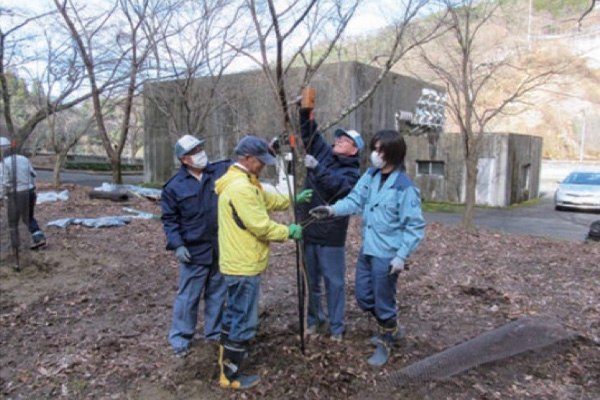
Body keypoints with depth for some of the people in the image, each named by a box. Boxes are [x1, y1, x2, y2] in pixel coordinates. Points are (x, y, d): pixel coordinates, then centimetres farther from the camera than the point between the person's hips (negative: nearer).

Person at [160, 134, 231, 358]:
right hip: (194, 251, -3)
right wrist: (177, 245, -13)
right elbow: (169, 220, -3)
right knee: (188, 296, 6)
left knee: (218, 293, 17)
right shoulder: (174, 186, -7)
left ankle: (215, 332, 34)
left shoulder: (220, 171, -1)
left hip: (221, 248, 4)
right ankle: (180, 338, 24)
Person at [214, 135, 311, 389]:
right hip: (244, 266, -11)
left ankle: (228, 356, 39)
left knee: (234, 314, 23)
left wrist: (294, 199, 15)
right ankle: (230, 376, 14)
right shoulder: (241, 188, -24)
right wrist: (289, 232, -10)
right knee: (244, 321, 1)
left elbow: (268, 200, 22)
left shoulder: (242, 182, 11)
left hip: (236, 263, 11)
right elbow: (262, 227, -24)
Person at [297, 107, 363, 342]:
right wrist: (305, 111, -6)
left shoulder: (352, 174, -8)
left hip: (331, 236, -5)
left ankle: (336, 328, 20)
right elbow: (309, 133, 8)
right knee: (310, 281, 15)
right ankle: (314, 320, 32)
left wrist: (316, 168, -35)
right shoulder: (323, 153, 8)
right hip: (308, 231, 5)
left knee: (334, 283, 6)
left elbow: (336, 186, -26)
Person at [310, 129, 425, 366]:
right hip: (367, 250, 7)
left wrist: (402, 256, -19)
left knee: (383, 303, 10)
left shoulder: (405, 188, -19)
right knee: (364, 298, 20)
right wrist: (332, 209, -19)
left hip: (387, 256, -7)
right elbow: (355, 200, -2)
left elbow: (415, 227, -16)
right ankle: (389, 328, 46)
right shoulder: (371, 175, 1)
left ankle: (385, 344, 35)